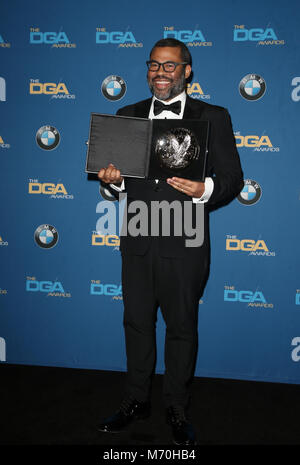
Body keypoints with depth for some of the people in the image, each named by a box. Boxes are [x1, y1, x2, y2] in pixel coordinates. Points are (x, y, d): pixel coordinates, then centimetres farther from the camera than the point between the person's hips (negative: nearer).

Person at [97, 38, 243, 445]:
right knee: (137, 323, 14)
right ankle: (136, 400, 33)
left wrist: (205, 190, -24)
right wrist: (113, 180, -10)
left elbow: (233, 177, -3)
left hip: (184, 244, -3)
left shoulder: (213, 118, 2)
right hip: (137, 242, 3)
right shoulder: (127, 115, 12)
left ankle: (177, 409, 28)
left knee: (182, 327, 8)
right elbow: (116, 174, 13)